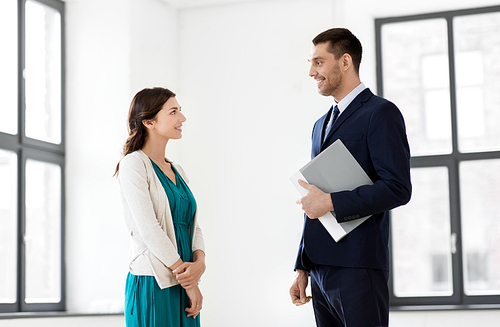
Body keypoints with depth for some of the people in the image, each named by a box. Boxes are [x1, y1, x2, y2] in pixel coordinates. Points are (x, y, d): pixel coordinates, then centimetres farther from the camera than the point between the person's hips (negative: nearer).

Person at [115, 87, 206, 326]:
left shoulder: (177, 171, 16)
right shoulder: (134, 164, -8)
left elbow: (193, 226, 11)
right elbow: (148, 229, -15)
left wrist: (200, 262, -11)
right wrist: (187, 282, -15)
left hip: (183, 284, 7)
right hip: (152, 286, -7)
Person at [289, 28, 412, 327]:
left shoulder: (380, 113, -5)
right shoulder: (321, 124, 20)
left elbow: (397, 188, -15)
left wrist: (331, 203, -16)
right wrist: (302, 268, 18)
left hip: (358, 271, -7)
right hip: (320, 269, 8)